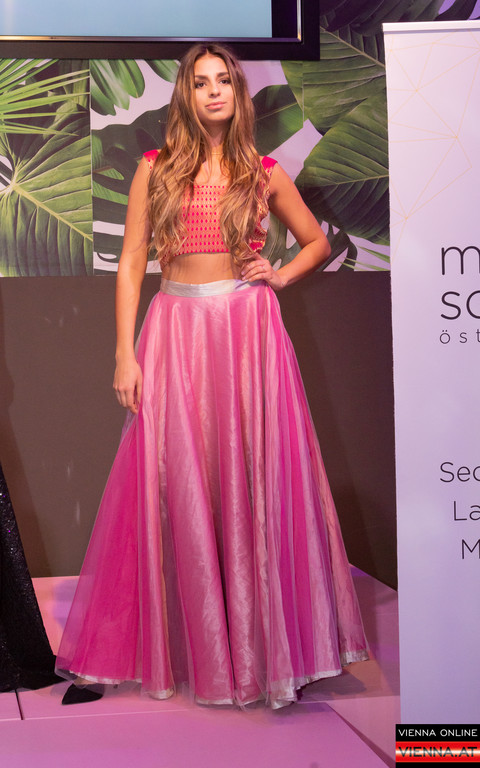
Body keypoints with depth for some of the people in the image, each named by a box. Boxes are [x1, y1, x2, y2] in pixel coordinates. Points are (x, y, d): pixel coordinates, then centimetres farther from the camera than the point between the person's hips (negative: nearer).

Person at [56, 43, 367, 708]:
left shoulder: (264, 173, 7)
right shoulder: (156, 170, 6)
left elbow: (317, 242, 19)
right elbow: (131, 263, 3)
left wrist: (279, 276, 0)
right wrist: (125, 354, -4)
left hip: (250, 330, 0)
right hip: (176, 333, 0)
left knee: (254, 482, 1)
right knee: (175, 489, 1)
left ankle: (263, 642, 15)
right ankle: (185, 645, 15)